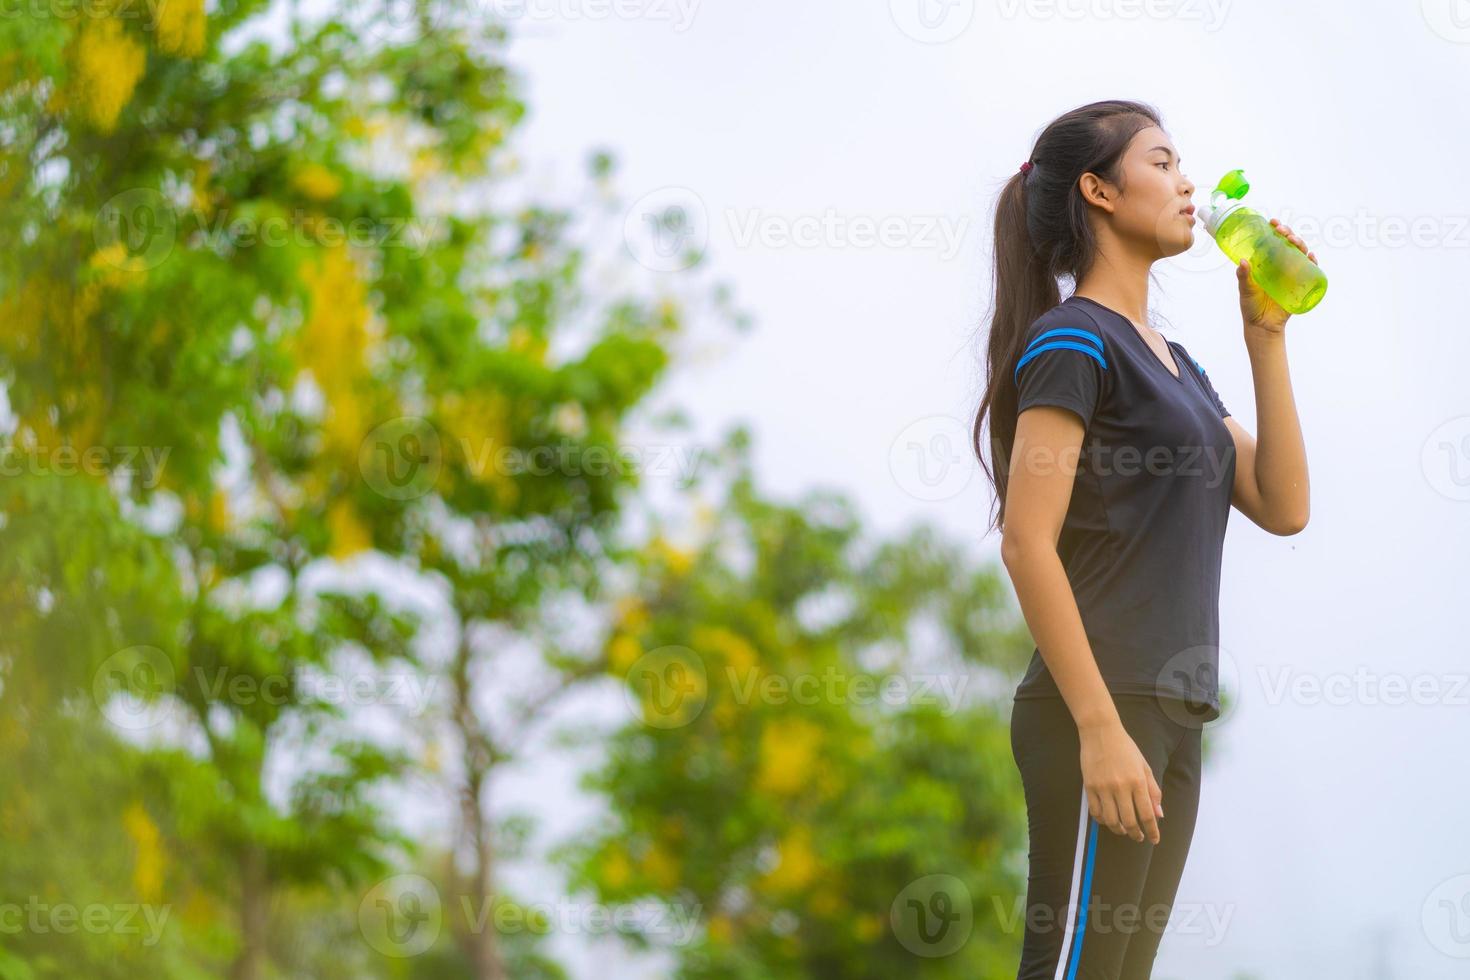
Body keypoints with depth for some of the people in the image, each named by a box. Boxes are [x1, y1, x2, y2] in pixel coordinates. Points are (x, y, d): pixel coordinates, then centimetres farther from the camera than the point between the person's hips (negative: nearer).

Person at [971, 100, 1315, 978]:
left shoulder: (1174, 363, 20)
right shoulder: (1072, 342, -7)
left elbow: (1282, 507, 12)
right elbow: (1027, 544, -15)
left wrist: (1267, 336, 9)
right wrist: (1101, 728, -20)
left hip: (1171, 717, 9)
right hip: (1099, 708, -9)